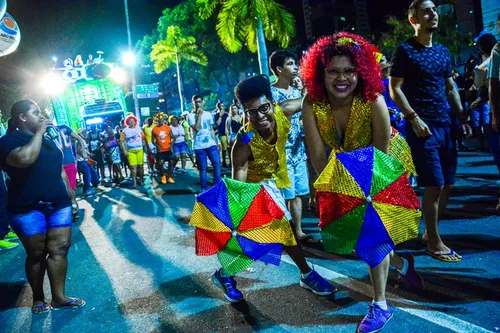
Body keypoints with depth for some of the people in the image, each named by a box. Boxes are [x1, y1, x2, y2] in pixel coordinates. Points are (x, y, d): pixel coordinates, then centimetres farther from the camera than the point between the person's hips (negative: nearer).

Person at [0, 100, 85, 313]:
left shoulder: (47, 140, 18)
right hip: (28, 208, -6)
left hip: (58, 204, 6)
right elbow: (24, 158, -29)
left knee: (59, 250, 3)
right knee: (36, 255, 3)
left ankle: (59, 297, 12)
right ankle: (38, 299, 20)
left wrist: (70, 196, 16)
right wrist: (38, 133, -18)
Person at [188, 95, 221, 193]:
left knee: (217, 164, -6)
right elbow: (197, 128, -16)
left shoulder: (208, 114, 11)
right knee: (203, 168, 0)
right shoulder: (191, 116, -2)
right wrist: (199, 115, -13)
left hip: (211, 144, 3)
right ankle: (204, 188, 10)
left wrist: (216, 143, 12)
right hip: (199, 146, -3)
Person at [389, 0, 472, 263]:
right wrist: (414, 118, -18)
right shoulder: (405, 50, -5)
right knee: (435, 185, -6)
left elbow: (450, 88, 20)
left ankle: (429, 232, 25)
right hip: (422, 127, -7)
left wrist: (462, 118, 12)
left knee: (447, 185, 10)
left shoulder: (443, 51, 15)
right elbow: (394, 89, -10)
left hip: (445, 125, 7)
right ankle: (434, 242, 9)